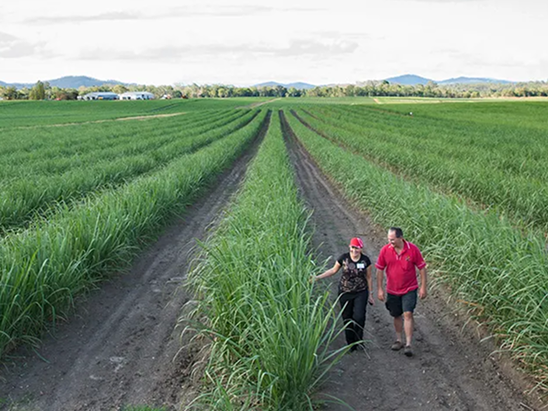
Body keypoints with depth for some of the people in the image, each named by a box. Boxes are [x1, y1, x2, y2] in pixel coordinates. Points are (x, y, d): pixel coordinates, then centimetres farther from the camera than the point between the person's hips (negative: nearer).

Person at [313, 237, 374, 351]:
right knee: (347, 318, 7)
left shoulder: (365, 260, -6)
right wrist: (318, 277, -2)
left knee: (359, 317, -13)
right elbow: (333, 270, 5)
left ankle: (358, 340, 12)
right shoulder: (344, 258, -7)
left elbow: (368, 277, 4)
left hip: (361, 293, -1)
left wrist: (370, 294, 9)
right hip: (345, 292, 1)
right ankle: (350, 343, 22)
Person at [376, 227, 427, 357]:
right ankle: (398, 340, 33)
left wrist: (423, 287, -5)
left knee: (408, 314, -12)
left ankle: (408, 344, -6)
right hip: (392, 290, 2)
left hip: (409, 289, -2)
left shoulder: (413, 249, -15)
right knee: (396, 316, 14)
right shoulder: (385, 250, -11)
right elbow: (380, 270, -1)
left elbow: (422, 268, -4)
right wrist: (379, 289, -1)